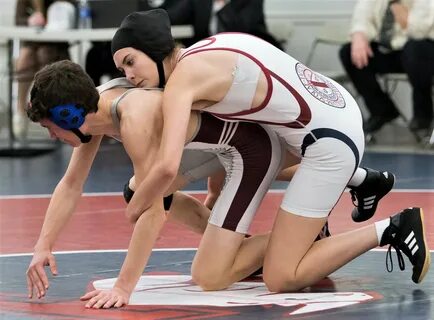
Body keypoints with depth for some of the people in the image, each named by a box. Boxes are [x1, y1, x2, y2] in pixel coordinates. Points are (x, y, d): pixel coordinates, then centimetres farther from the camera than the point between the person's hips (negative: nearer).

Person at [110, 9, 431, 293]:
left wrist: (134, 210, -10)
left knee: (280, 279, -7)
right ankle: (358, 178, 38)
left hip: (330, 141, -10)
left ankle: (391, 229, -5)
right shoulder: (208, 50, 9)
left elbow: (167, 167, -28)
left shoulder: (182, 78, -17)